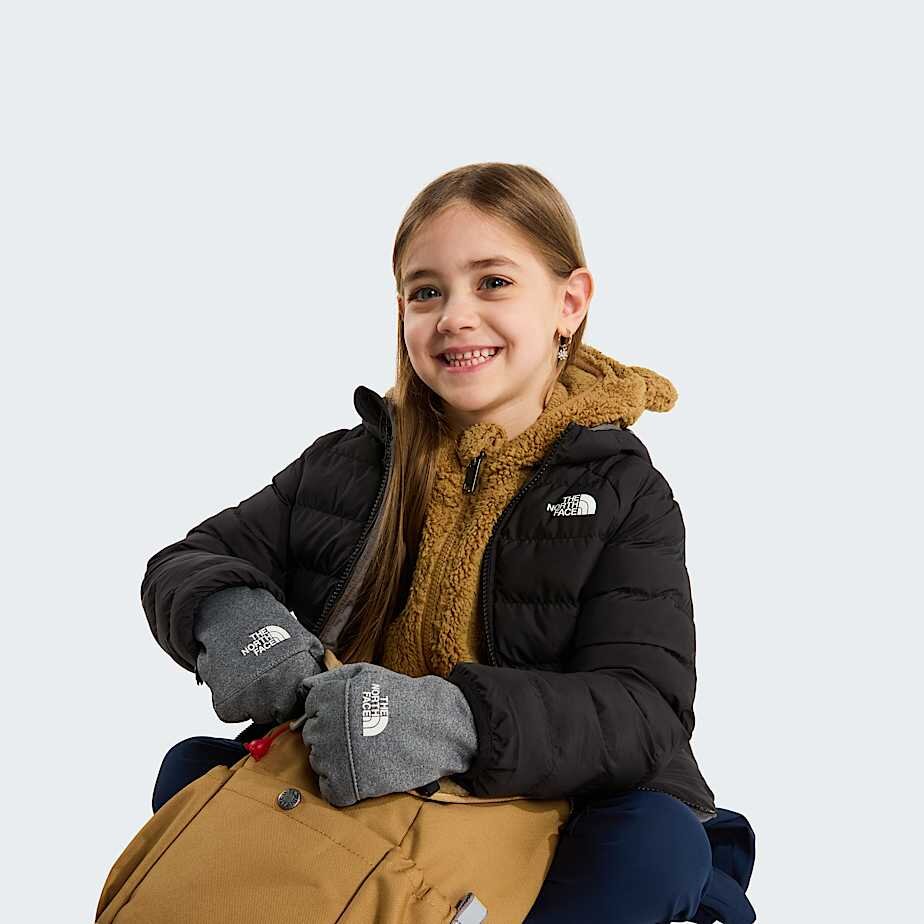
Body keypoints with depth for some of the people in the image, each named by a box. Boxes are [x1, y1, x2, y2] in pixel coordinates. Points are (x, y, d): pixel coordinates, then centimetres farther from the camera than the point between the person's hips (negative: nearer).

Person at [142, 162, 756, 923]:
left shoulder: (623, 494, -5)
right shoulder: (347, 466, 5)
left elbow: (645, 712, -18)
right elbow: (182, 567, 6)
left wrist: (456, 720, -38)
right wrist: (228, 614, -20)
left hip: (558, 824, -2)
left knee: (658, 839, -31)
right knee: (192, 765, -13)